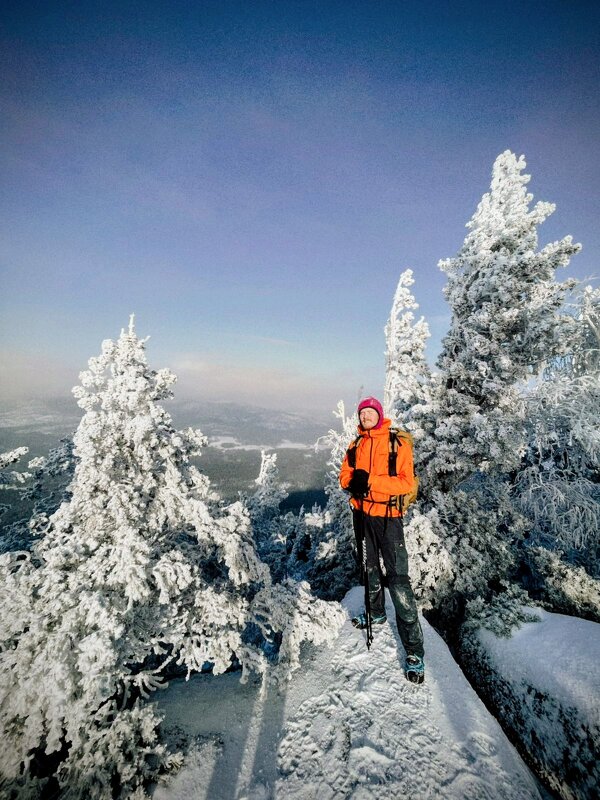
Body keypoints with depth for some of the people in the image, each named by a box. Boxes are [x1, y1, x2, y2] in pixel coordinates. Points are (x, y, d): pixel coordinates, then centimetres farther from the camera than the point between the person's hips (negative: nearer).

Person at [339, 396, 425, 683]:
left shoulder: (398, 443, -11)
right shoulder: (356, 445, 6)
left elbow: (407, 482, -18)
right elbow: (345, 475, 8)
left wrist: (370, 481, -26)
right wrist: (354, 480, -16)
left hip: (388, 517, -6)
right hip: (362, 515, 6)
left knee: (398, 579, -6)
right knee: (370, 569, 22)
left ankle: (414, 651, 7)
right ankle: (376, 613, 46)